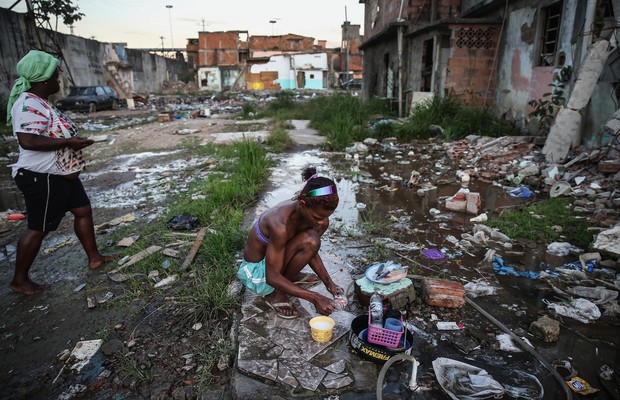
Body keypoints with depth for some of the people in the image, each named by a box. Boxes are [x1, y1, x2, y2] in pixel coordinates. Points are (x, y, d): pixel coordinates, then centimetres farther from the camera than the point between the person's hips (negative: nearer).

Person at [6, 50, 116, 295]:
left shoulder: (40, 102, 12)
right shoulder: (28, 105, -20)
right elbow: (28, 140, -31)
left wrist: (72, 143, 15)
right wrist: (69, 142, -26)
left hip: (60, 174, 10)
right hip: (42, 178, -10)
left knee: (83, 210, 15)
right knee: (39, 229, 1)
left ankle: (94, 258, 29)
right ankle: (19, 280, 18)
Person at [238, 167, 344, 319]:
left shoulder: (308, 212, -14)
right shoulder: (281, 225, -37)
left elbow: (311, 253, 0)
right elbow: (272, 277, -30)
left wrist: (329, 284, -10)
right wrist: (315, 298, -32)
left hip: (276, 256, 7)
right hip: (257, 269, -7)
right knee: (308, 241, -30)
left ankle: (291, 277, 7)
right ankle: (275, 293, -9)